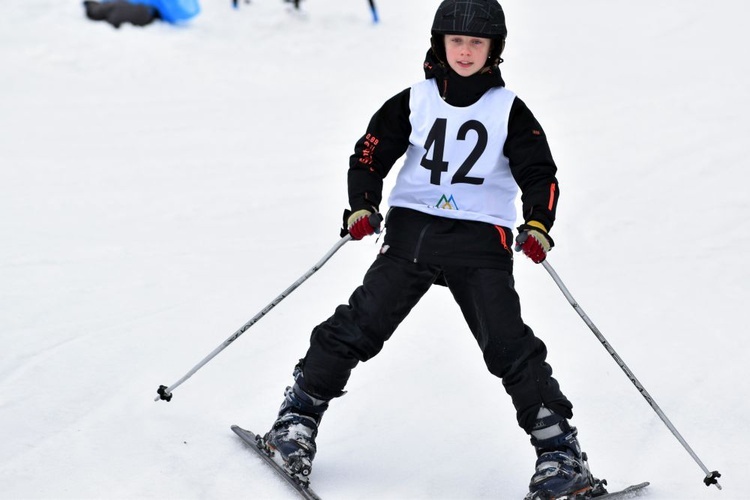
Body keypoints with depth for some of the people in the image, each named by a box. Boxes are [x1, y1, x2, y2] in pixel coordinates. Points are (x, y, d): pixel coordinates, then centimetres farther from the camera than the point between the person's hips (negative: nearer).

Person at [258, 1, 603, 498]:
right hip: (412, 231, 2)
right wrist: (363, 206, -10)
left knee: (510, 346, -11)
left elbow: (540, 173, -1)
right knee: (359, 325, -4)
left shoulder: (509, 110, 3)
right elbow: (371, 153, 7)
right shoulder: (414, 102, 5)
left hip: (480, 239, -1)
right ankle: (301, 412, 13)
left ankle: (560, 452, -6)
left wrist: (538, 223, -20)